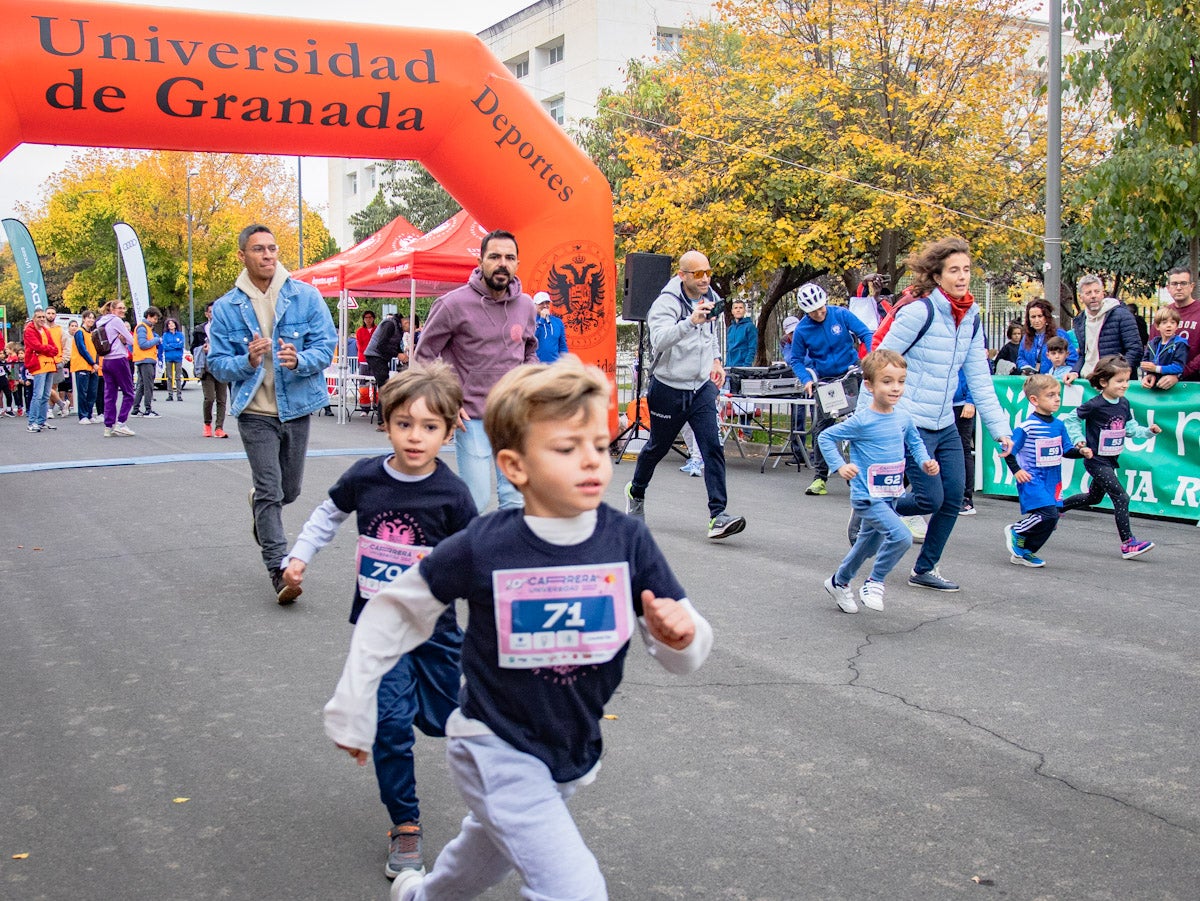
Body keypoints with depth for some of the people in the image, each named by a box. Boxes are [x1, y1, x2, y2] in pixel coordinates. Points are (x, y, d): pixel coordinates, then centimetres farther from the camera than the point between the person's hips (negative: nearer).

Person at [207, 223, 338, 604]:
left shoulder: (306, 296, -2)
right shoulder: (225, 308, -1)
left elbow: (326, 346, -4)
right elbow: (217, 363, 0)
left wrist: (299, 360, -26)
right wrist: (248, 362, -22)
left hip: (296, 407, 2)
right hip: (255, 413, -2)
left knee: (289, 490, 15)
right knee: (270, 491, -7)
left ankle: (259, 504, 50)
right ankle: (280, 570, -3)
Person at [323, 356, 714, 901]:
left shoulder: (628, 541, -16)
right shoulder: (483, 548, -23)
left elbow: (683, 658, -9)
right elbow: (393, 613, -8)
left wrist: (680, 635, -32)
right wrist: (350, 711, -3)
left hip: (573, 753, 5)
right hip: (496, 749, -5)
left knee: (490, 853, 31)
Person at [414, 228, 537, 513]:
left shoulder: (525, 305, 5)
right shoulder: (453, 305, -9)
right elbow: (424, 356, -1)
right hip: (472, 418, -4)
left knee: (516, 499, 5)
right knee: (475, 500, -5)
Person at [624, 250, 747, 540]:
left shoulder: (711, 298, 4)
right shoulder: (667, 303, -17)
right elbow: (659, 340, -36)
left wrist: (716, 359, 13)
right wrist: (691, 322, -48)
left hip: (702, 387, 5)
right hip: (669, 388, -4)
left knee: (713, 448, -10)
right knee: (657, 447, 14)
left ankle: (717, 516, -13)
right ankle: (636, 492, 42)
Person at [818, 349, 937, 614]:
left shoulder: (903, 418, 0)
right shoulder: (861, 421, -17)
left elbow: (915, 442, 19)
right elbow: (825, 437, -10)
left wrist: (925, 461, 1)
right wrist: (840, 465, -19)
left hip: (891, 496, 7)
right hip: (867, 496, -7)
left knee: (868, 545, 23)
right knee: (901, 536, -23)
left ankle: (839, 582, 45)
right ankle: (874, 582, -2)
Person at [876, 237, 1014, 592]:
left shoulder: (971, 319, 7)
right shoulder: (919, 312, -16)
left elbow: (980, 379, 10)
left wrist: (999, 426, 5)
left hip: (945, 426, 7)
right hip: (911, 424, -7)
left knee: (954, 498, 6)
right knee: (931, 498, -8)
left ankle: (925, 569, 22)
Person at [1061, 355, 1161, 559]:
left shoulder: (1124, 404, 3)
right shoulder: (1095, 405, -18)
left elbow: (1131, 428, 9)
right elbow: (1072, 419, -9)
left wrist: (1148, 431, -6)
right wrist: (1079, 439, -18)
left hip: (1111, 460, 8)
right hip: (1096, 460, -8)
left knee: (1094, 497, 24)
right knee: (1121, 498, -13)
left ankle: (1058, 505, 44)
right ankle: (1128, 544, -7)